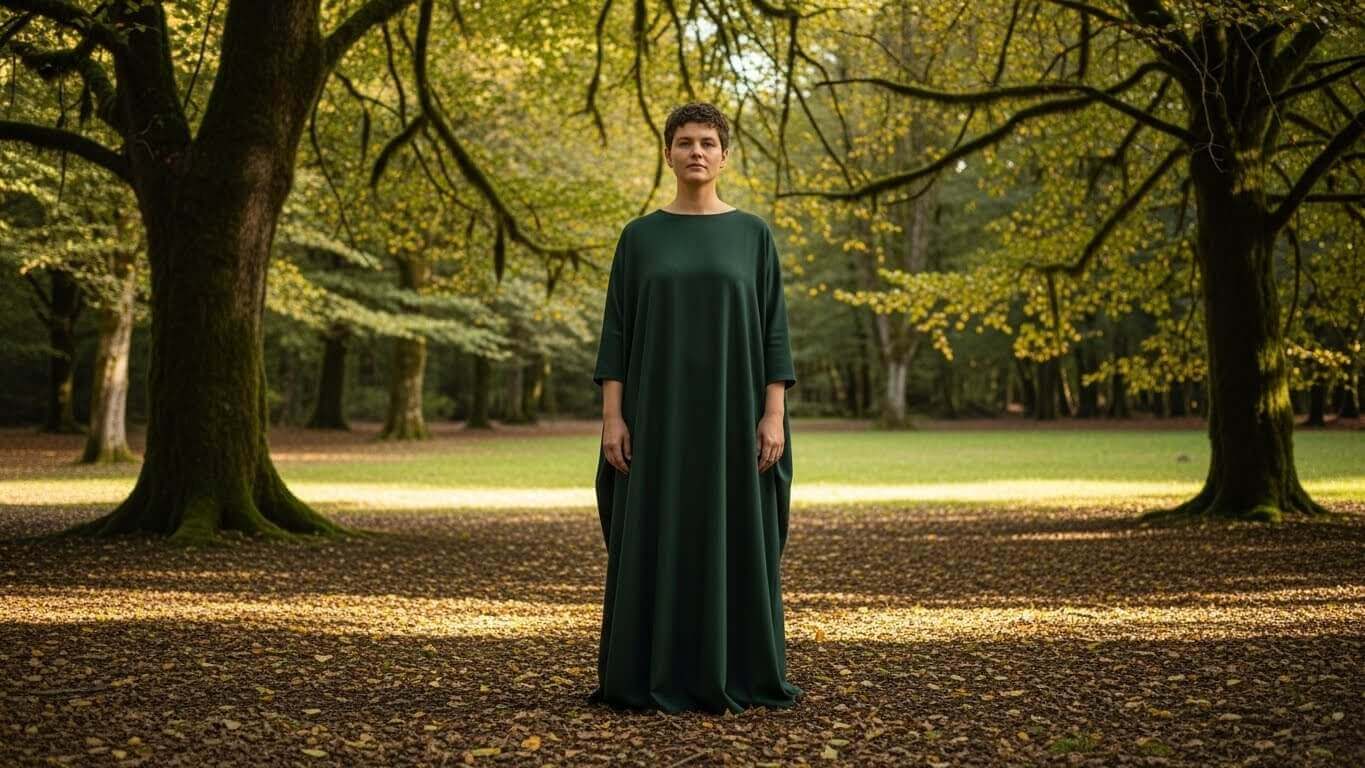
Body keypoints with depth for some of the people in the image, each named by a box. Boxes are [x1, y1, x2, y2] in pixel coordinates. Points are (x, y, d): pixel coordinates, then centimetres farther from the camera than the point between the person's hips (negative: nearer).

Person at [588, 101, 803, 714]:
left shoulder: (753, 233, 6)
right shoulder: (640, 236, 7)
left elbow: (773, 327, 2)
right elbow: (617, 330, 4)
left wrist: (774, 414, -7)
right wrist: (612, 416, -6)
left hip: (732, 408, 0)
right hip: (660, 407, 0)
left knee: (733, 535, 1)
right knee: (655, 537, 0)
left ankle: (734, 675, 12)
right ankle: (651, 678, 9)